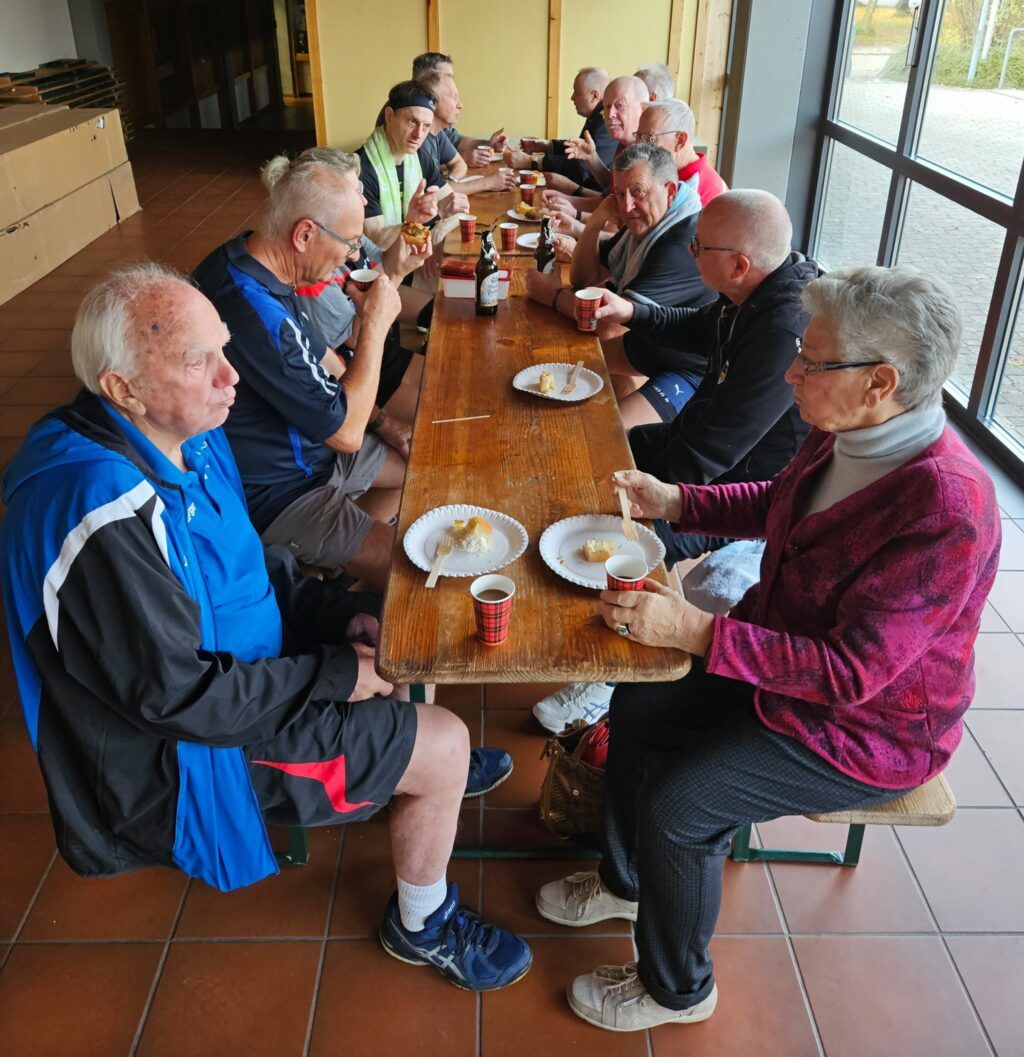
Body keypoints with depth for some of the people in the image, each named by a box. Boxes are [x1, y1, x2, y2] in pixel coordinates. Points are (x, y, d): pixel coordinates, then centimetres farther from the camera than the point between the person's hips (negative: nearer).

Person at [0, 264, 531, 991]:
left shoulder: (186, 435, -4)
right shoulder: (107, 514, -33)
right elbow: (176, 695, -28)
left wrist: (344, 614, -4)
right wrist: (333, 674, -20)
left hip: (242, 661, 9)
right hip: (193, 748, -9)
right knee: (444, 747, -9)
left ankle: (428, 776, 39)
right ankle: (423, 927, 18)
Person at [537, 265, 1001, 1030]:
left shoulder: (945, 511, -34)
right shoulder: (844, 435, -9)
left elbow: (852, 671, -33)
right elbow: (776, 504, 13)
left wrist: (698, 630, -36)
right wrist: (676, 502, 1)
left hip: (866, 730, -8)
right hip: (785, 658, 9)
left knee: (678, 806, -16)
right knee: (637, 708, 5)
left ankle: (677, 989, 14)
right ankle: (627, 881, 31)